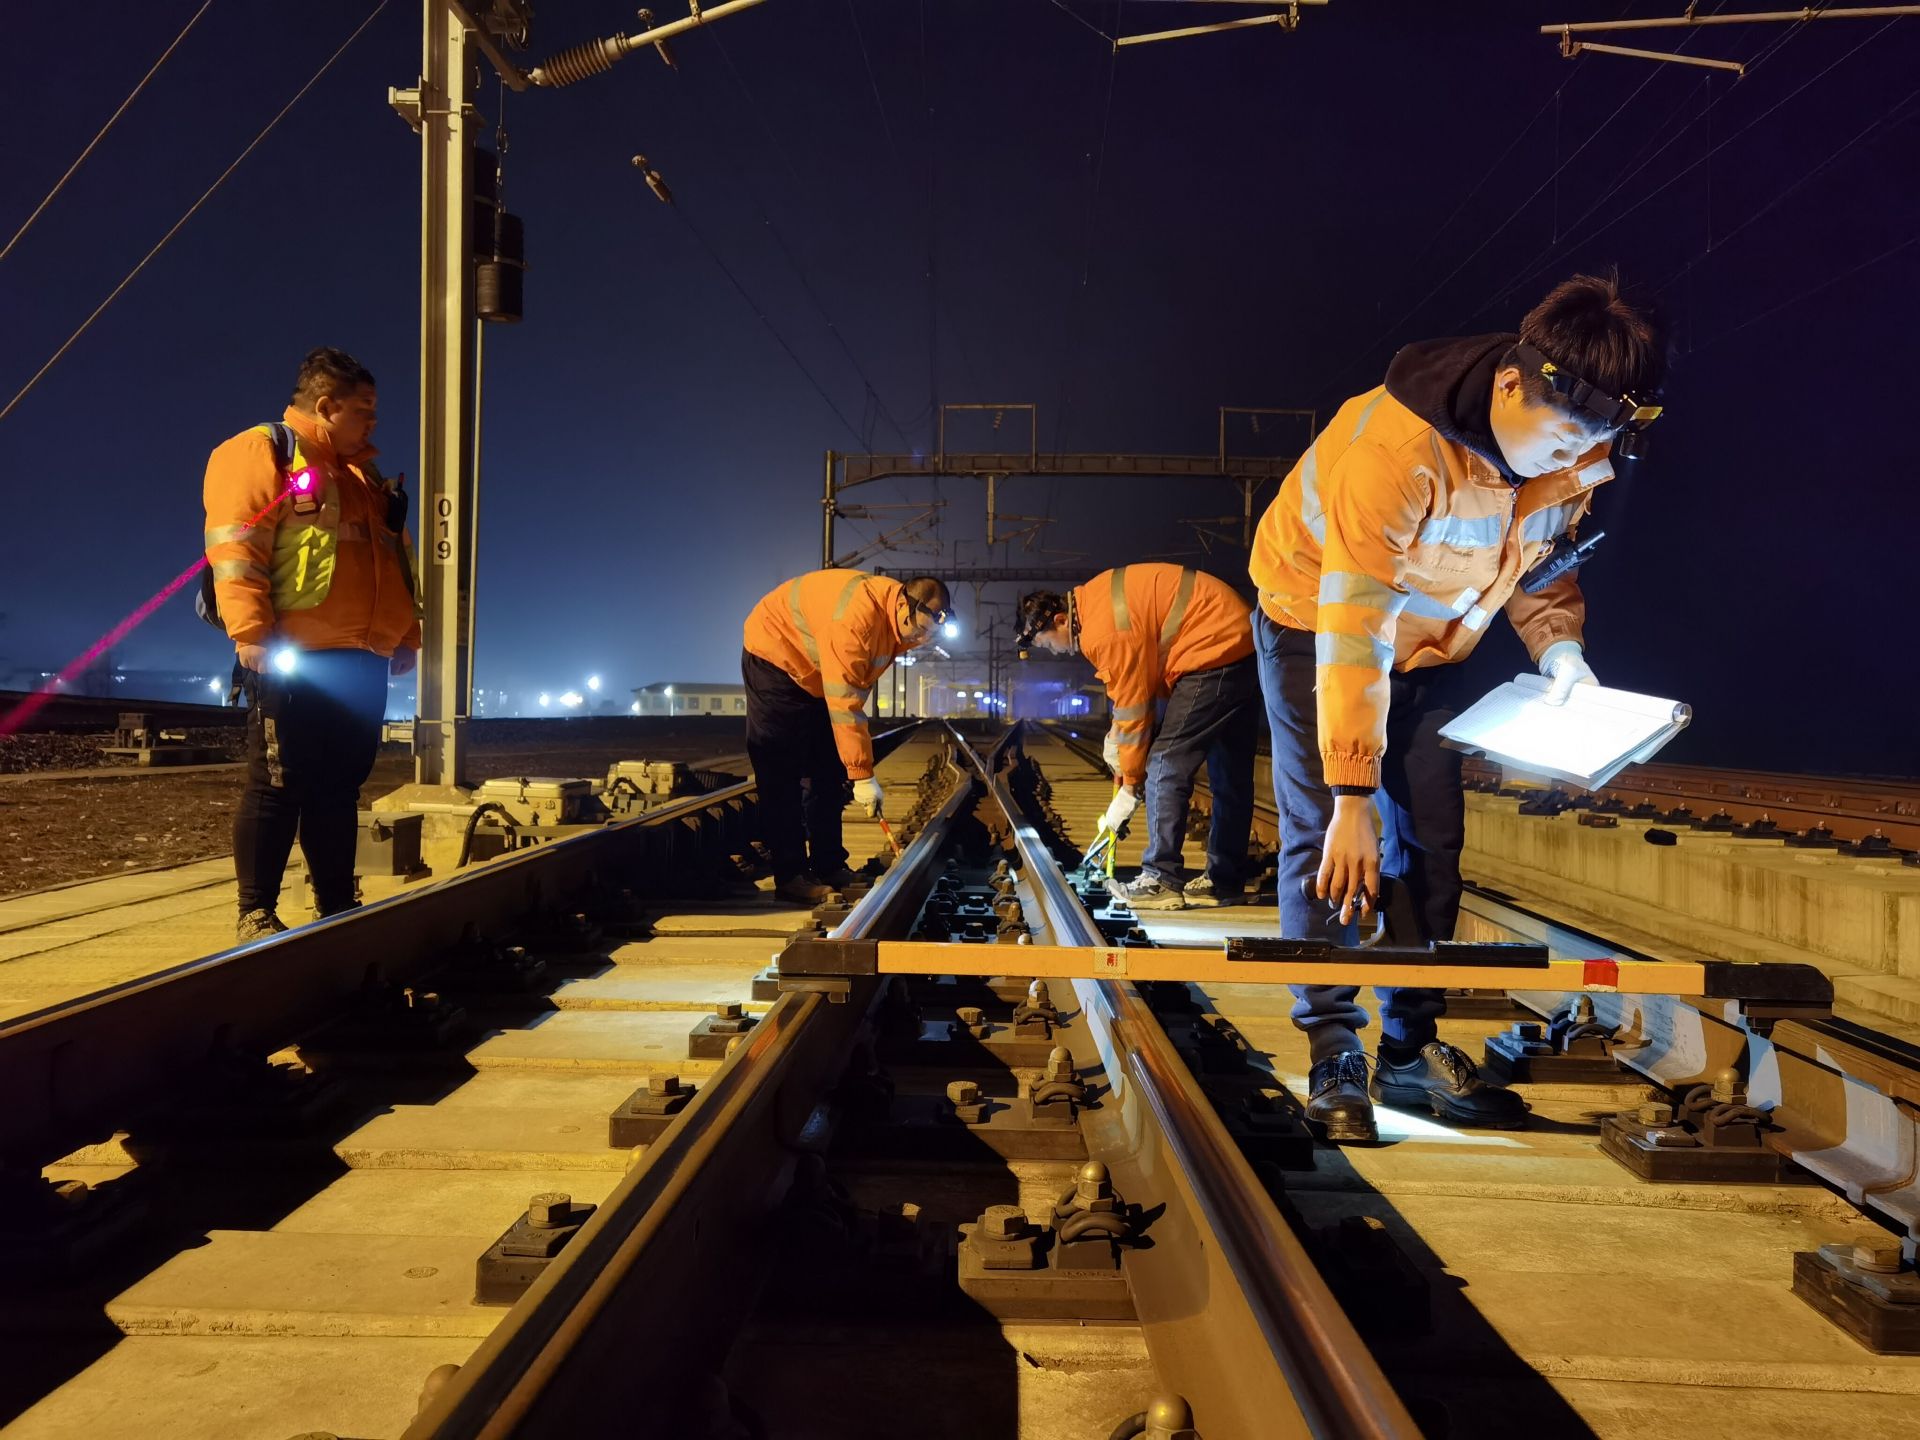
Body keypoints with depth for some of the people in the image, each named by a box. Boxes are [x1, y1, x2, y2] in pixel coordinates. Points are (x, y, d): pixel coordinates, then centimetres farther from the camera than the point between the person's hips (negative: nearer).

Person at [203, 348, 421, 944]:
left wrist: (407, 637, 18)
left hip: (363, 662, 8)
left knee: (339, 787, 10)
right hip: (295, 658, -8)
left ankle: (337, 908, 17)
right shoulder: (260, 452, 0)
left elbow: (395, 563, 28)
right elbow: (235, 549, -11)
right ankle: (256, 913, 2)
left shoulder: (365, 477, 25)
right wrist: (252, 635, -20)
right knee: (278, 784, -5)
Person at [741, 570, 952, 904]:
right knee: (782, 773, -11)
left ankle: (828, 867, 12)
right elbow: (844, 703, -38)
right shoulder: (858, 617, -38)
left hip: (814, 678, 9)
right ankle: (789, 876, -8)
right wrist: (863, 775, -36)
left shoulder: (899, 625, -9)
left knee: (828, 773, 7)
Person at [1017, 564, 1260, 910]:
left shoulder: (1104, 633, -20)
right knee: (1230, 774, 13)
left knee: (1165, 764, -8)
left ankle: (1159, 882, -6)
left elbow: (1133, 708, -15)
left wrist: (1129, 785, -5)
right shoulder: (1093, 599, 10)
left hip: (1215, 652, -11)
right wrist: (1117, 736, 2)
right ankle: (1224, 881, 22)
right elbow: (1133, 685, 14)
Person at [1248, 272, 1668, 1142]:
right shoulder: (1395, 446, -37)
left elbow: (1543, 566, 5)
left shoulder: (1574, 451, -14)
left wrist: (1560, 650, -17)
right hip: (1316, 623, -6)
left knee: (1431, 842, 2)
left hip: (1427, 646, 6)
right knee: (1326, 842, -13)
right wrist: (1354, 793, -37)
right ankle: (1333, 1055, -5)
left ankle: (1412, 1049, 11)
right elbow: (1353, 629, -37)